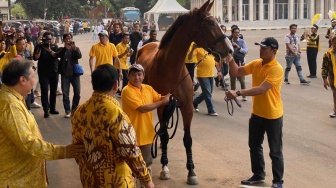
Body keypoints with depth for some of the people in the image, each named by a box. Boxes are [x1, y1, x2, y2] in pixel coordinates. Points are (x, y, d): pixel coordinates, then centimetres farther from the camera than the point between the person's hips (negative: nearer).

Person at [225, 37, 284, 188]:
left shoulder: (276, 69, -22)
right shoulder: (256, 64, 2)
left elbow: (262, 89, -31)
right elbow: (237, 72, 7)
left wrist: (238, 93, -36)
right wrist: (231, 60, -13)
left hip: (272, 115, -7)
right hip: (257, 113, 7)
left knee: (275, 151, 5)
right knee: (254, 146, 18)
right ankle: (258, 175, 34)